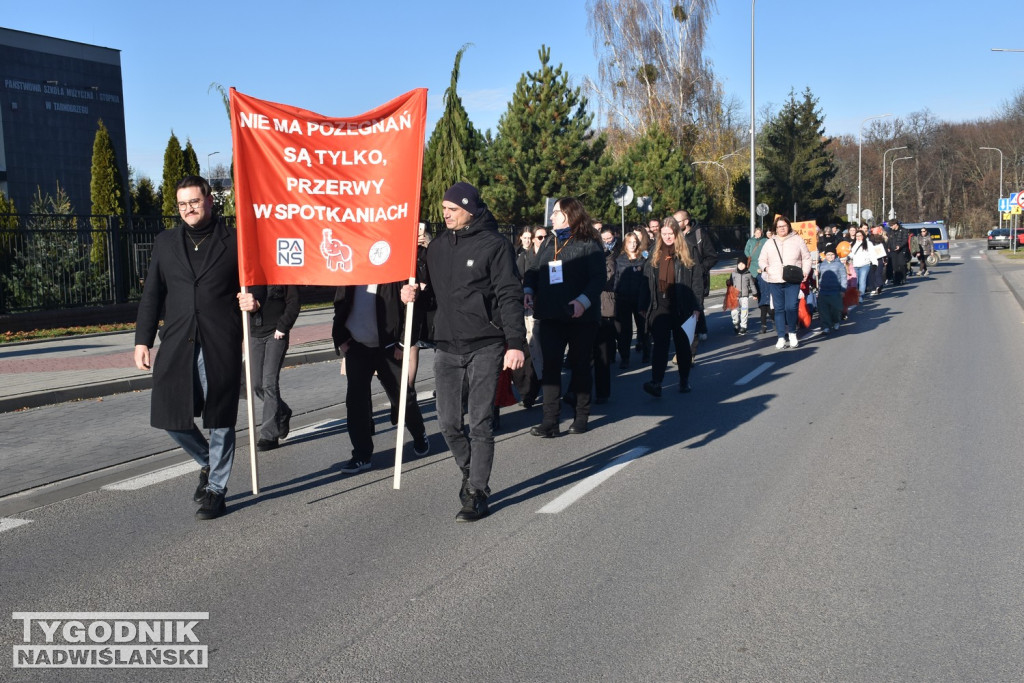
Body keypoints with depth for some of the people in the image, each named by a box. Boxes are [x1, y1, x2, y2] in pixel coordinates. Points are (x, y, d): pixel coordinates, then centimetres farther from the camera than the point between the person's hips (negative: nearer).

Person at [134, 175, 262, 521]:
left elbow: (252, 285, 10)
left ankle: (215, 489, 18)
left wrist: (253, 301, -14)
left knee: (220, 420, 2)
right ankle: (209, 463, 30)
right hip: (177, 346, 3)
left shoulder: (234, 242, 4)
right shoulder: (165, 243, 13)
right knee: (171, 417, 3)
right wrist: (143, 340, 7)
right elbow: (152, 295, 13)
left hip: (221, 347, -3)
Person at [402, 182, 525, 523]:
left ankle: (477, 494, 8)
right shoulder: (438, 246, 12)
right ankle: (471, 475, 31)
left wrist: (516, 342, -16)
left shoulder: (495, 245, -5)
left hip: (485, 347, -5)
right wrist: (413, 293, -2)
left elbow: (510, 296, -9)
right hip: (446, 347, 5)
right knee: (449, 424, 7)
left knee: (480, 423, -1)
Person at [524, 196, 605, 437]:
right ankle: (550, 421, -3)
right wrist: (528, 291, -5)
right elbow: (533, 271, 14)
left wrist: (584, 301, -26)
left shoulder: (588, 244, -6)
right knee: (550, 365, -2)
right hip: (551, 316, 5)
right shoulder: (548, 243, 13)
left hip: (581, 317, -5)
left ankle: (582, 416, 21)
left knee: (580, 365, 8)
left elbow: (599, 278, -13)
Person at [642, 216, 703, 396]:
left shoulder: (687, 252, 0)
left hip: (682, 306, -1)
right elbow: (647, 279, 10)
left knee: (682, 344, 10)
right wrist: (645, 305, 5)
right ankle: (656, 382, -17)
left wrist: (696, 306, -8)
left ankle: (684, 380, 24)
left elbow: (697, 279, -3)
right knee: (660, 344, -9)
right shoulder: (656, 253, 10)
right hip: (660, 305, 2)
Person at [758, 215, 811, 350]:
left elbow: (806, 258, 9)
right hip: (774, 281, 2)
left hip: (792, 281, -2)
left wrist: (805, 272, -6)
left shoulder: (797, 240, 9)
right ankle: (781, 337, 11)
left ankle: (792, 333, 11)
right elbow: (762, 260, 17)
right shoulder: (770, 243, 14)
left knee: (791, 307, -12)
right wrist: (765, 267, -5)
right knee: (779, 309, 4)